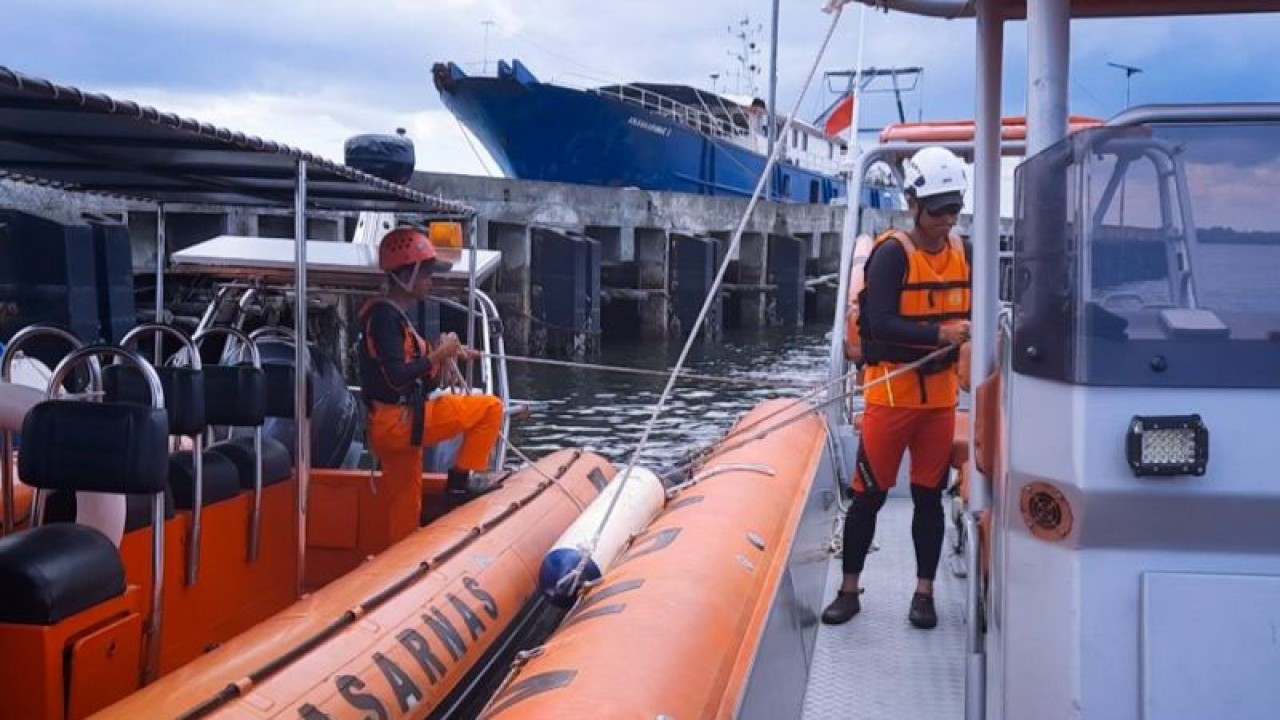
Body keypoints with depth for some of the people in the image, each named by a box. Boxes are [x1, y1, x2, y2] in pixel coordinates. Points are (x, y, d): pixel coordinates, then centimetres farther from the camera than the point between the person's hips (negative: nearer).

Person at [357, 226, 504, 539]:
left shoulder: (394, 315, 20)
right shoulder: (385, 315, -12)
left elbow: (419, 384, 19)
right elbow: (396, 377, -23)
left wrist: (445, 357, 6)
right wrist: (438, 354, -13)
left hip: (392, 428, 10)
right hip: (399, 422, -10)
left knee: (407, 511, 15)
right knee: (490, 408, -6)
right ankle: (461, 481, -2)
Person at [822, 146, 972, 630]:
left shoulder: (962, 253, 6)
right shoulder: (892, 254, -13)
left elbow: (968, 312, 13)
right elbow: (880, 323, -23)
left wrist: (974, 332, -10)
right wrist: (938, 334, -33)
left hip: (941, 393, 5)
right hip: (891, 390, -5)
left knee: (929, 495, 10)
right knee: (869, 494, 2)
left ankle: (924, 593, 20)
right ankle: (849, 591, 14)